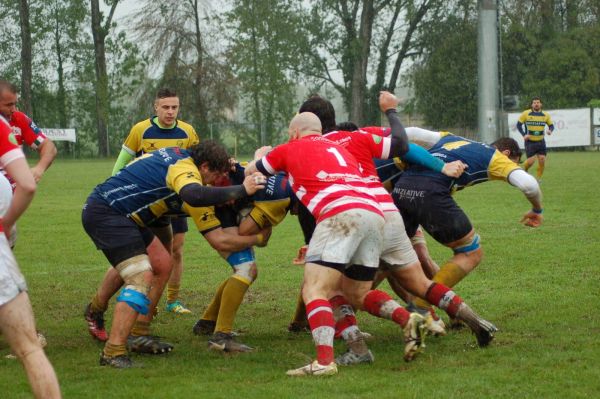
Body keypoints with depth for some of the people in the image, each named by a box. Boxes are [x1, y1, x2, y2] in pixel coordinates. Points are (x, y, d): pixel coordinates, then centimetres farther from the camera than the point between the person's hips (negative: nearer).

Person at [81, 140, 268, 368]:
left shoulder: (179, 154, 10)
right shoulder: (186, 172, -19)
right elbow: (198, 203, -39)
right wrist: (241, 190, -29)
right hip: (105, 214, -11)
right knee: (141, 277, -20)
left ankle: (138, 335, 14)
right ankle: (113, 353, -26)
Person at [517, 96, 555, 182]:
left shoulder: (545, 115, 4)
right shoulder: (526, 114, -4)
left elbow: (551, 125, 13)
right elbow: (519, 125, 2)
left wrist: (550, 130, -11)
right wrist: (524, 135, -12)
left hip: (541, 142, 3)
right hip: (530, 142, -3)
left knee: (542, 160, -7)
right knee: (531, 161, -10)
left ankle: (538, 177, 11)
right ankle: (524, 170, 23)